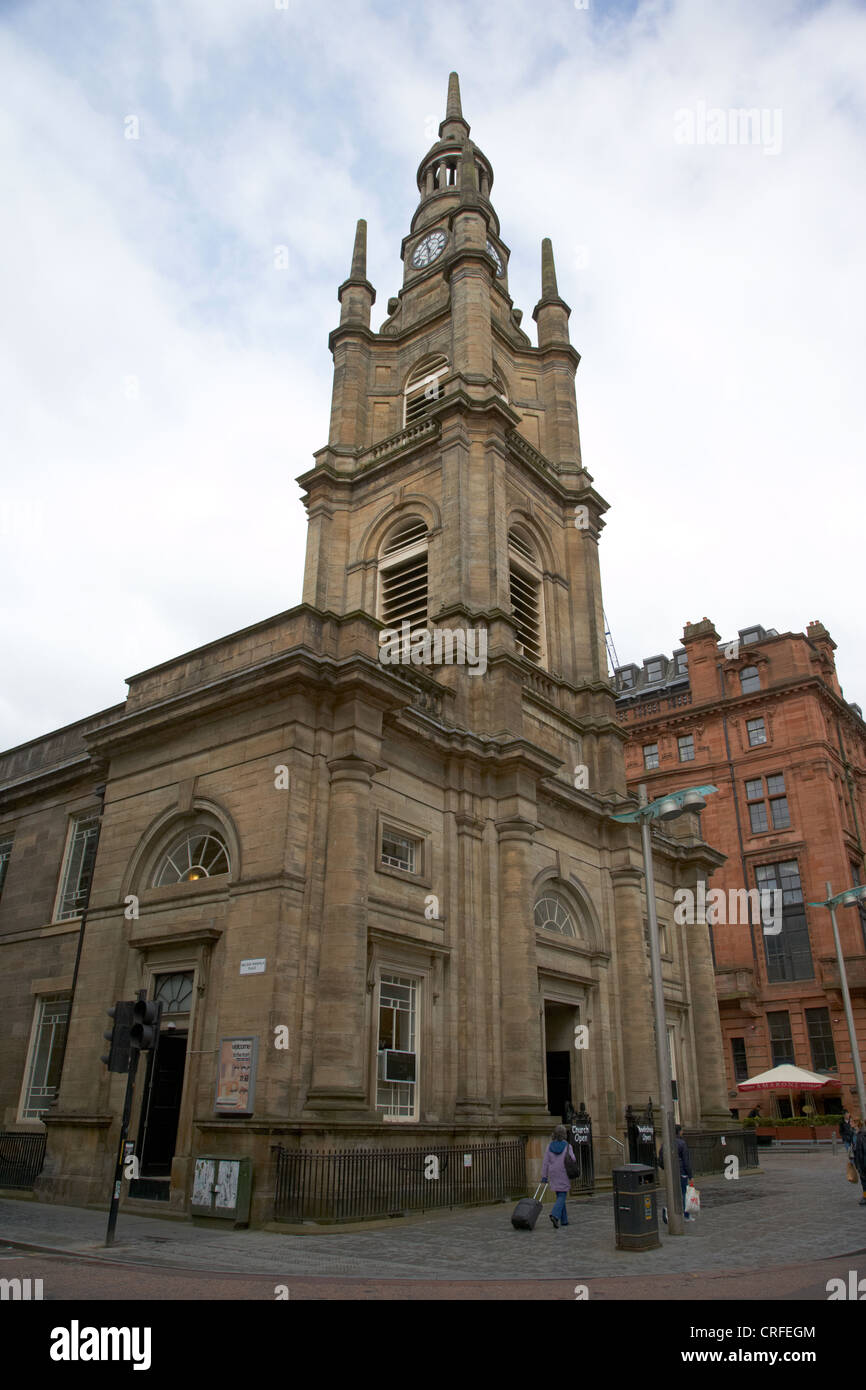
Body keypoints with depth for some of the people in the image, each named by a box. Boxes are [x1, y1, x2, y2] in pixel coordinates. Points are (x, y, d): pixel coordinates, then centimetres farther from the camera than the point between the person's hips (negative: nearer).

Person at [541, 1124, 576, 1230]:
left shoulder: (550, 1146, -1)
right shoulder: (567, 1146, -9)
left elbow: (546, 1162, -2)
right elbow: (572, 1159, -15)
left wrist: (544, 1176, 1)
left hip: (553, 1175, 4)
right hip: (564, 1175, -4)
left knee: (560, 1196, 17)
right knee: (562, 1197, -2)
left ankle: (564, 1220, 19)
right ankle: (555, 1215, -25)